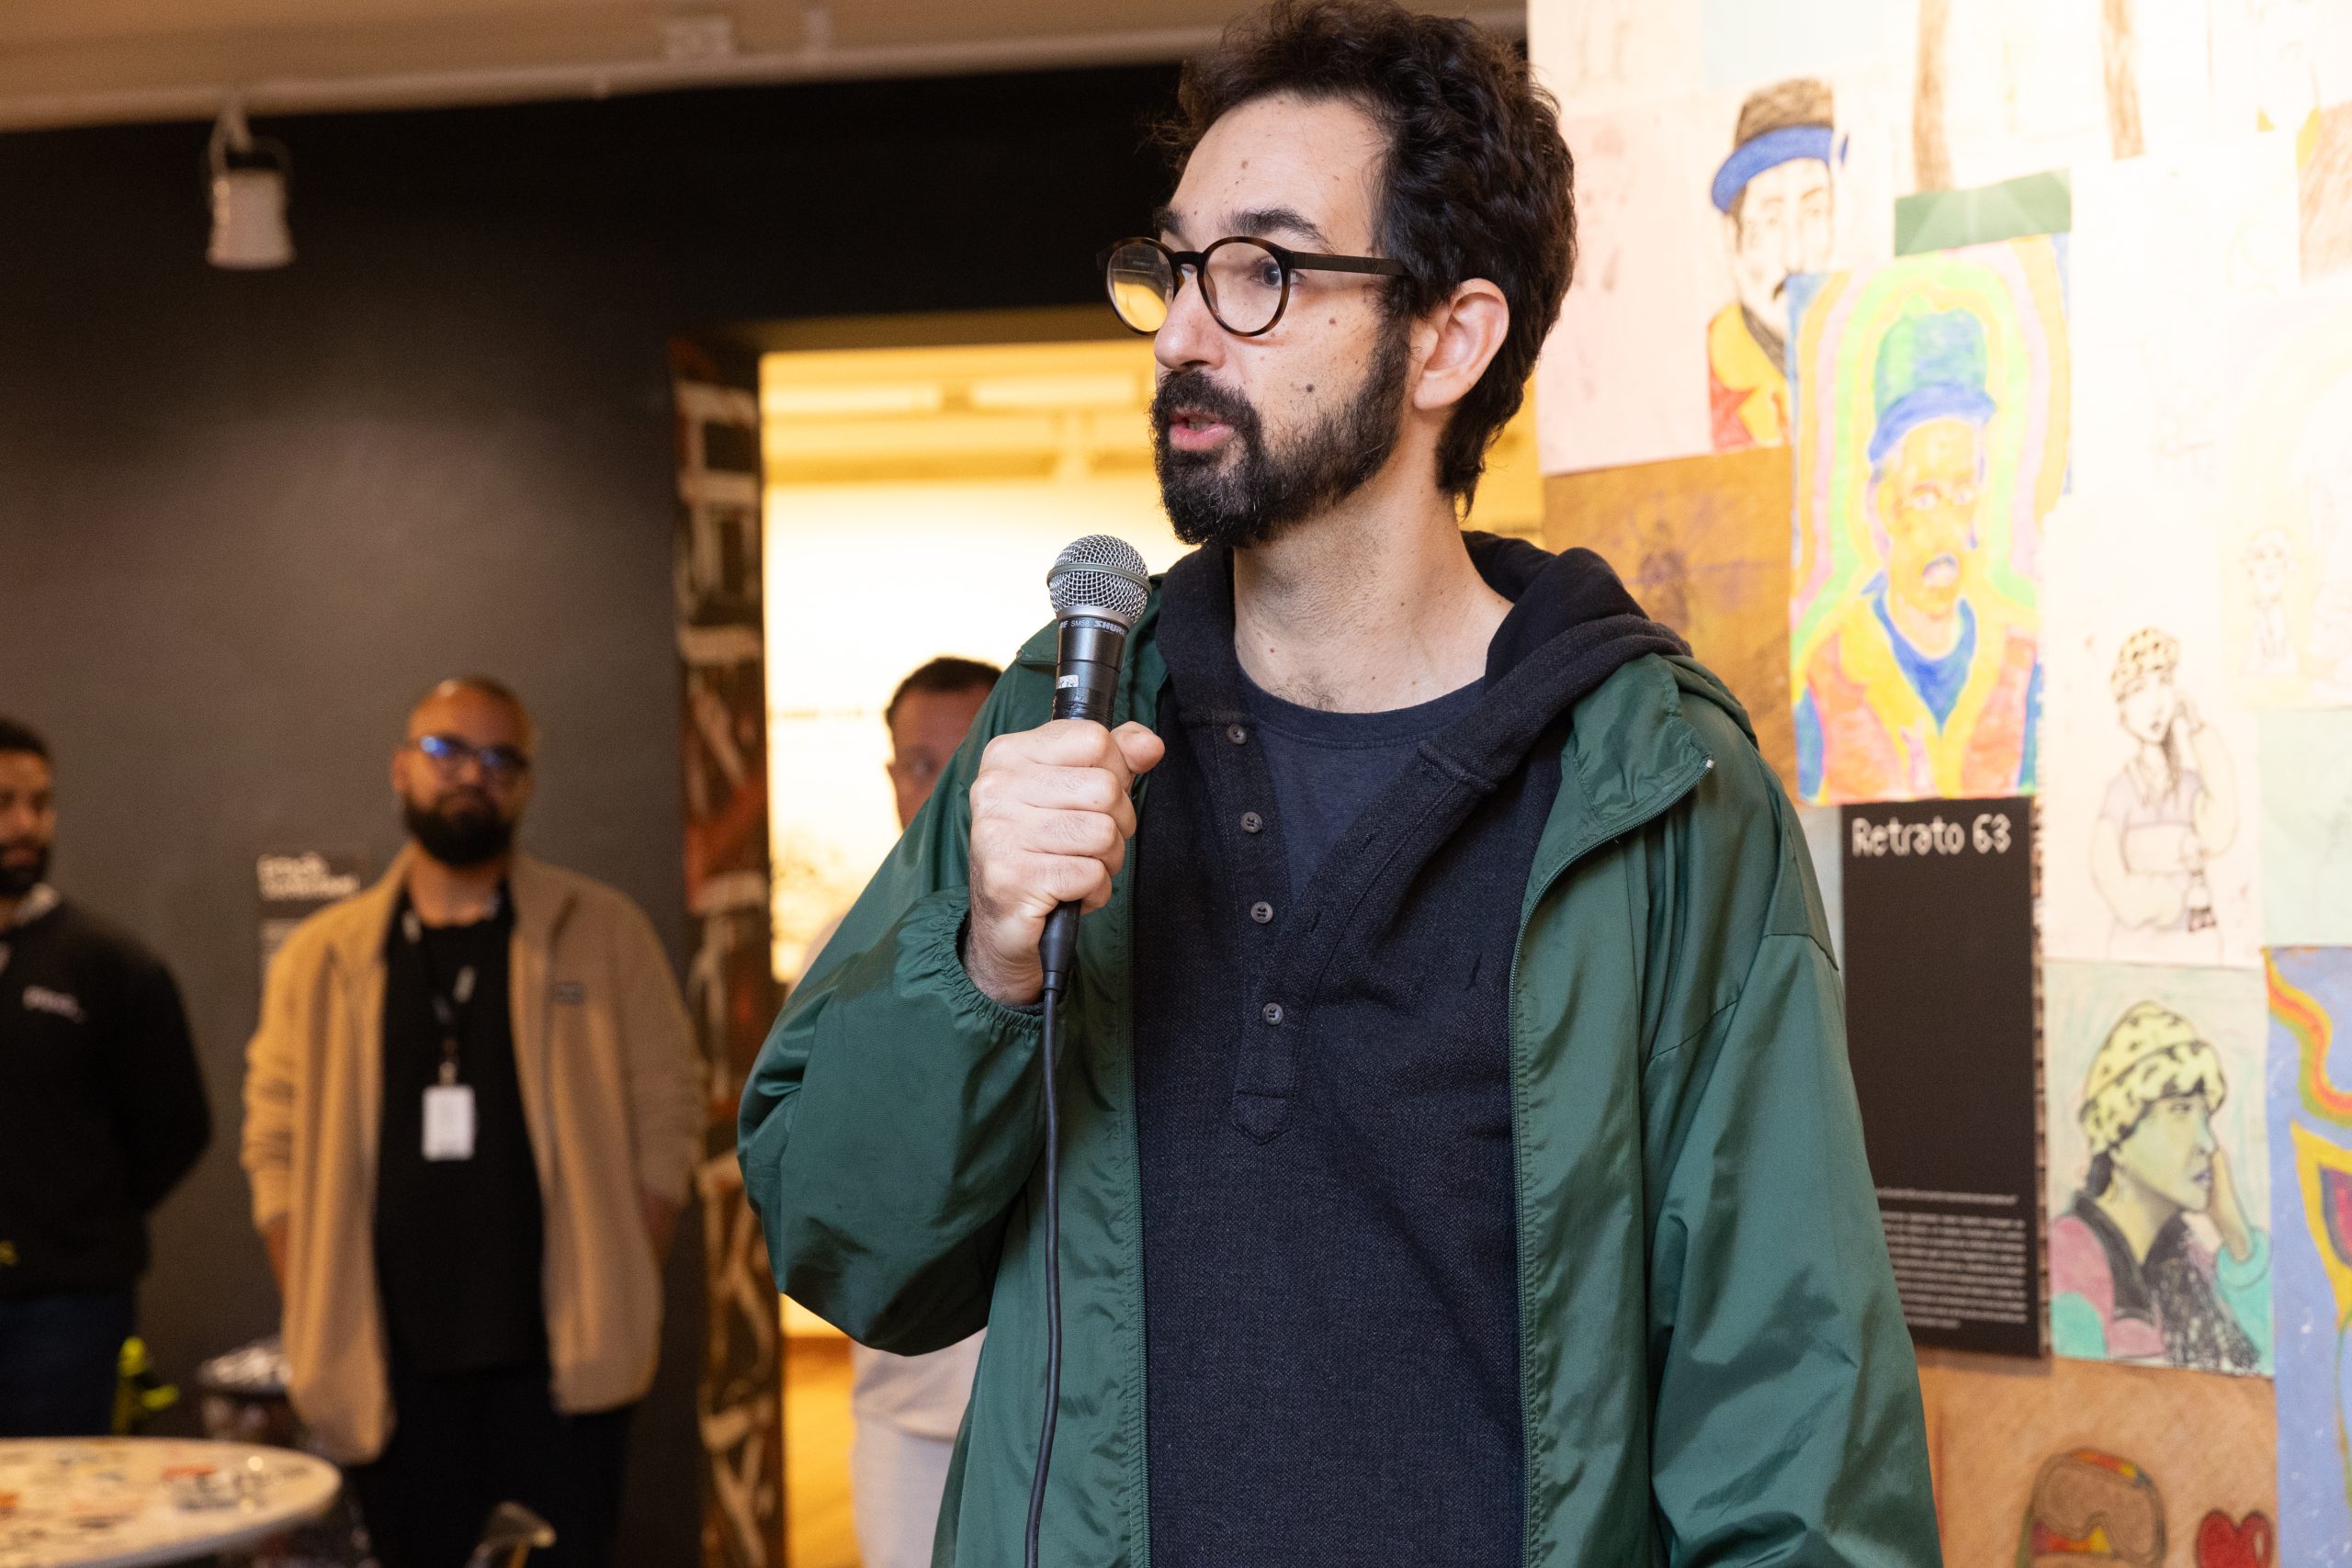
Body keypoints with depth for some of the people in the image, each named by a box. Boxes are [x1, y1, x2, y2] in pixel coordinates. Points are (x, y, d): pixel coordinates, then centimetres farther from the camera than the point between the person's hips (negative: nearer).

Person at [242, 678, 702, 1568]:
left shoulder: (601, 934, 5)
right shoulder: (321, 959, 9)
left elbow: (666, 1110, 3)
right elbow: (276, 1146, 8)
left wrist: (625, 1296, -4)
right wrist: (314, 1321, 0)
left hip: (558, 1363, -1)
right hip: (394, 1374, 2)